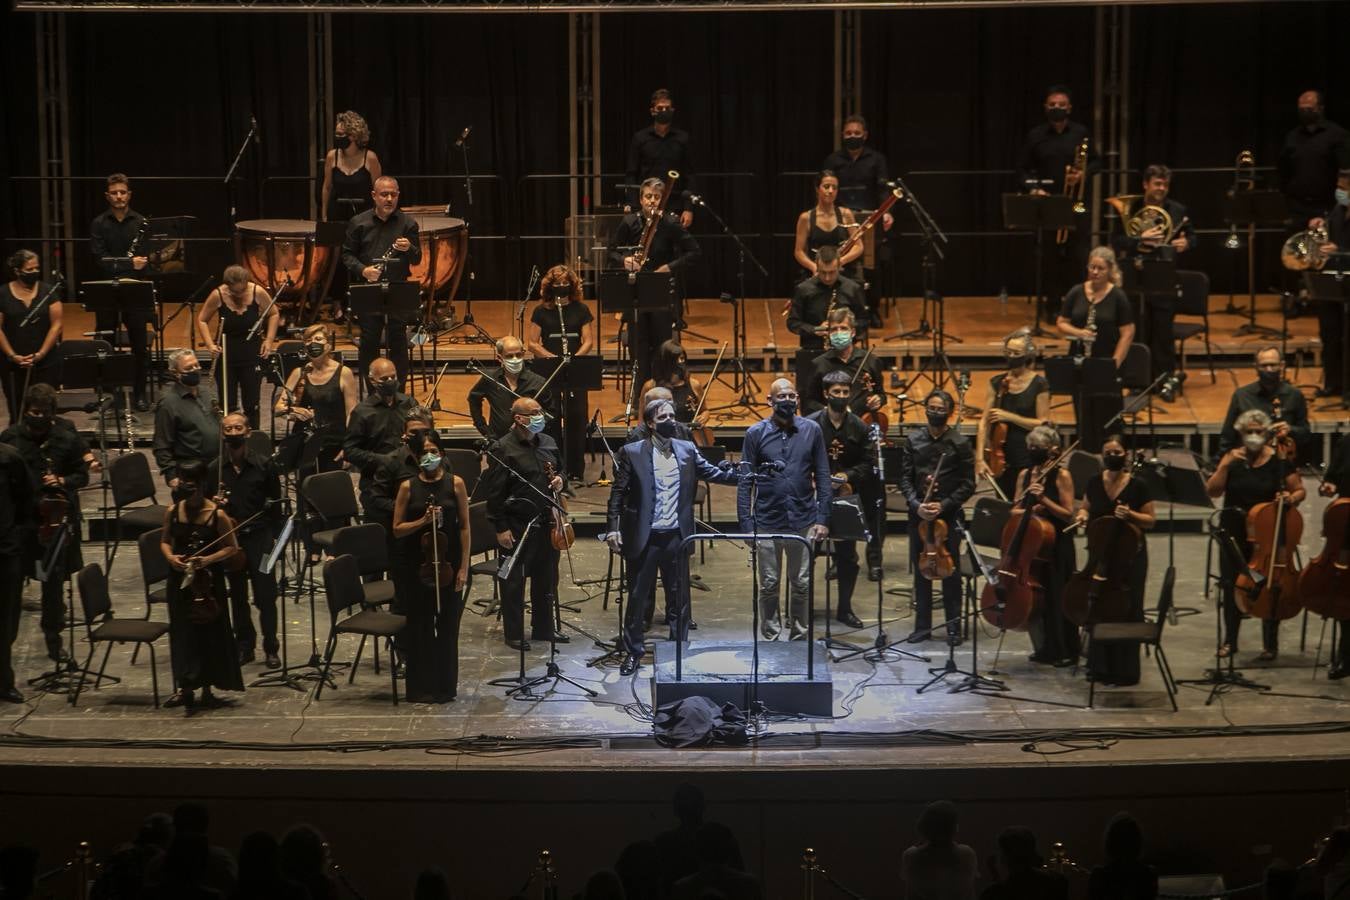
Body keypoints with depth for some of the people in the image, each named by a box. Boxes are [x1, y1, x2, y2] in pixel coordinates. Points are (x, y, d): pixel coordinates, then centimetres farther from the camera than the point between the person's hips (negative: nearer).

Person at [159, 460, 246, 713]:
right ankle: (185, 687, 15)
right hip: (180, 580, 3)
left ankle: (207, 689, 17)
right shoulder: (173, 512, 0)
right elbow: (165, 540, 12)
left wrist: (209, 559, -19)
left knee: (210, 633, 5)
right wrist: (170, 556, -9)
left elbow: (231, 547, -4)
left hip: (208, 581, -2)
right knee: (183, 633, 5)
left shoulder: (217, 515, -10)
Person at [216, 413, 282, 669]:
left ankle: (271, 648, 5)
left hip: (259, 535, -2)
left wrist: (273, 536, -3)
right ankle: (244, 646, 20)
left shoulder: (264, 465, -1)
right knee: (237, 596, 10)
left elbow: (275, 503, 3)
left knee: (265, 595, -3)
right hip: (228, 538, 2)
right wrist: (215, 504, -13)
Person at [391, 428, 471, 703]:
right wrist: (422, 521, -16)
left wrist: (463, 567, -3)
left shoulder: (455, 483, 0)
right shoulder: (408, 488, 0)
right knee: (420, 626, 5)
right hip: (418, 565, 0)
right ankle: (420, 687, 13)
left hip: (448, 563, 0)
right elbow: (397, 529, 2)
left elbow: (464, 527, 1)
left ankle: (445, 685, 14)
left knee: (447, 625, 4)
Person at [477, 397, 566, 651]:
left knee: (546, 577, 14)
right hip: (516, 525, -7)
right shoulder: (504, 449, -13)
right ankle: (514, 634, 12)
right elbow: (495, 492, -13)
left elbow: (558, 471, 25)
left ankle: (544, 628, 27)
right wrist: (501, 528, -15)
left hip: (545, 521, 7)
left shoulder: (547, 443, 8)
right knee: (514, 581, 3)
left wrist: (559, 480, 0)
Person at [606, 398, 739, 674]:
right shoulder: (632, 453, -4)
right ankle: (632, 653, 16)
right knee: (637, 596, 5)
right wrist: (613, 527, -11)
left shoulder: (687, 450, 7)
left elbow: (712, 473, 8)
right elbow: (618, 492, -3)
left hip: (676, 537, 3)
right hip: (644, 537, -3)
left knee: (679, 598, 8)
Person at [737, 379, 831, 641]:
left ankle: (799, 637, 20)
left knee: (801, 585, 8)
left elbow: (822, 478, 4)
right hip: (767, 523, -1)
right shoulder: (756, 433, -2)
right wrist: (746, 524, -7)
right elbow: (744, 482, -2)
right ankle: (770, 639, 17)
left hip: (803, 521, 1)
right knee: (769, 585, 6)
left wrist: (823, 518, -2)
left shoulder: (811, 430, 1)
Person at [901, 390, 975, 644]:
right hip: (919, 514, 3)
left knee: (950, 570, 1)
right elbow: (905, 478, 4)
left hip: (949, 514, -3)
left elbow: (968, 484, -3)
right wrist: (916, 504, -11)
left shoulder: (960, 443, -3)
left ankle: (954, 626, 10)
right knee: (920, 570, 7)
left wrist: (944, 505, -12)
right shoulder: (914, 440, 5)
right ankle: (922, 626, 15)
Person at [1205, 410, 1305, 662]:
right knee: (1232, 586, 7)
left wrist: (1291, 499, -18)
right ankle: (1230, 641, 21)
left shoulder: (1280, 461, -3)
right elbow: (1212, 491, -4)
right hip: (1234, 532, 2)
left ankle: (1270, 644, 7)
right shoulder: (1232, 458, 3)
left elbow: (1300, 491, 4)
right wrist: (1225, 465, -16)